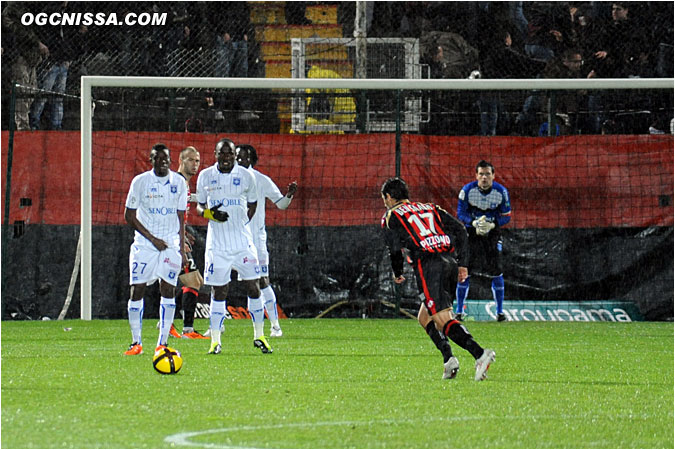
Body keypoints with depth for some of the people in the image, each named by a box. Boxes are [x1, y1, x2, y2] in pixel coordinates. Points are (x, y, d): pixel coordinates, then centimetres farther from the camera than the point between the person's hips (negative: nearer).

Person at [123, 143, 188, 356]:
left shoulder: (178, 182, 5)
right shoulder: (140, 181, -2)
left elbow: (181, 218, 11)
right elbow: (129, 215, -2)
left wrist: (182, 249, 6)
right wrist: (152, 238, -9)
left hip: (170, 245, 2)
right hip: (145, 243, -2)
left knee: (168, 291, -3)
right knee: (137, 290, -5)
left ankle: (162, 343, 1)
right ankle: (136, 342, 3)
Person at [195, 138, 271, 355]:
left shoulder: (246, 176, 2)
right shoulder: (205, 177, 2)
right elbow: (200, 206, 10)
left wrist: (242, 222, 2)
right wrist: (210, 214, -11)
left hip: (243, 241, 1)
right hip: (217, 243, 0)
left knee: (253, 287, -2)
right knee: (218, 292, 0)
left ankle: (259, 336, 12)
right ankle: (215, 341, 7)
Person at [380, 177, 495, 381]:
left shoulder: (391, 216, 12)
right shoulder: (430, 208, 27)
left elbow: (395, 248, -1)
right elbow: (460, 230, 15)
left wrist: (397, 273, 17)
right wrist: (462, 263, 14)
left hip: (428, 264, -7)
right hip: (450, 263, 7)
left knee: (444, 320, -14)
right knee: (424, 318, 20)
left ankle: (480, 354, -33)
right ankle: (448, 359, 3)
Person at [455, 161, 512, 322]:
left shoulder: (501, 192, -9)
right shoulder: (467, 190, -12)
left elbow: (506, 216, -3)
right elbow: (460, 213, -8)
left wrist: (492, 224, -23)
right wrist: (474, 223, -28)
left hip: (492, 232, 1)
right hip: (471, 232, -1)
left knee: (496, 272, -5)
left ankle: (500, 311, 6)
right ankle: (459, 310, 5)